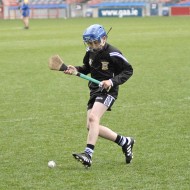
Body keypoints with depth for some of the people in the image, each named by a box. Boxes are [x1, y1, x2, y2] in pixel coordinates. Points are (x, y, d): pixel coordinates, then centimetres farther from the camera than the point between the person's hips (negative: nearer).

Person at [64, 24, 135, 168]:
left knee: (93, 118, -27)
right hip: (94, 90, 8)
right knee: (91, 127, 4)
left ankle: (88, 154, -34)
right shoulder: (90, 52, 6)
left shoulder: (112, 54, -14)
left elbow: (128, 70, -9)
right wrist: (76, 70, 0)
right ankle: (125, 142, 21)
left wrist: (112, 81, -22)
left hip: (108, 91, -8)